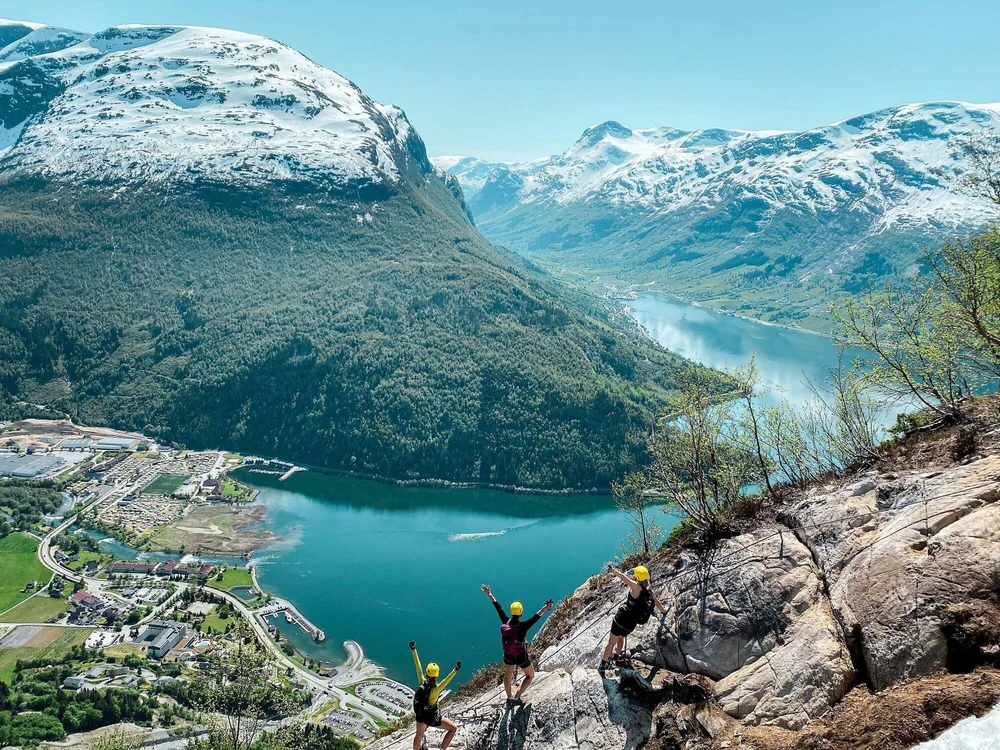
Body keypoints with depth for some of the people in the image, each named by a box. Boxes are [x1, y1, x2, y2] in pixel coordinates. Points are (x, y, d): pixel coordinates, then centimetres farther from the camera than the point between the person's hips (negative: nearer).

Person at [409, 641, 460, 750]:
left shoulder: (422, 683, -19)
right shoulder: (435, 689, -31)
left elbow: (418, 667, -16)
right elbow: (446, 681, -49)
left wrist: (413, 649, -13)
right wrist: (455, 670, -63)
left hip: (420, 715, 5)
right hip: (433, 718, -5)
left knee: (419, 735, 30)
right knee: (453, 728, 9)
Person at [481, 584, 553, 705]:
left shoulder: (505, 622, -18)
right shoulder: (522, 626, -31)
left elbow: (498, 607, -8)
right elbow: (535, 618, -47)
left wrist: (490, 595, 1)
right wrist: (543, 610, -62)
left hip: (508, 656, 4)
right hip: (521, 657, -4)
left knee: (507, 676, 31)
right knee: (530, 676, 23)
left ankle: (509, 698, 45)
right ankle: (517, 697, 17)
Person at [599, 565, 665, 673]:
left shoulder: (637, 587, -19)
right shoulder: (650, 592, 1)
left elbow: (623, 577, -25)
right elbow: (657, 603, 20)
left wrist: (613, 570, -7)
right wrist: (663, 611, 41)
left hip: (621, 619, -6)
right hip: (632, 624, 6)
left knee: (611, 642, 9)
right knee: (621, 637, 33)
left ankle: (603, 665, 16)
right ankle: (616, 656, 51)